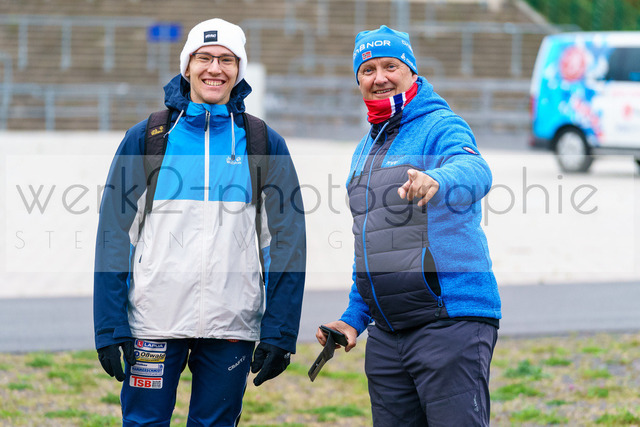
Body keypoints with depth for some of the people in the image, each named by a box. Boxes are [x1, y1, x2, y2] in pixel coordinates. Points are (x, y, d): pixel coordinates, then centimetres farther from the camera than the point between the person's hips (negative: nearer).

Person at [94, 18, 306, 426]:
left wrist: (279, 334, -2)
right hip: (155, 320, -1)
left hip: (232, 327, 1)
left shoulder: (265, 144, 6)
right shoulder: (145, 139, 5)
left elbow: (287, 242, 5)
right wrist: (109, 328, -5)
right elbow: (115, 236, 3)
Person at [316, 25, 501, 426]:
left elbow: (474, 172, -29)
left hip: (451, 321, -8)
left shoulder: (442, 127, -5)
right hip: (387, 335, 8)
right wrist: (355, 317, 20)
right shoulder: (365, 151, 21)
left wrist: (437, 181, -51)